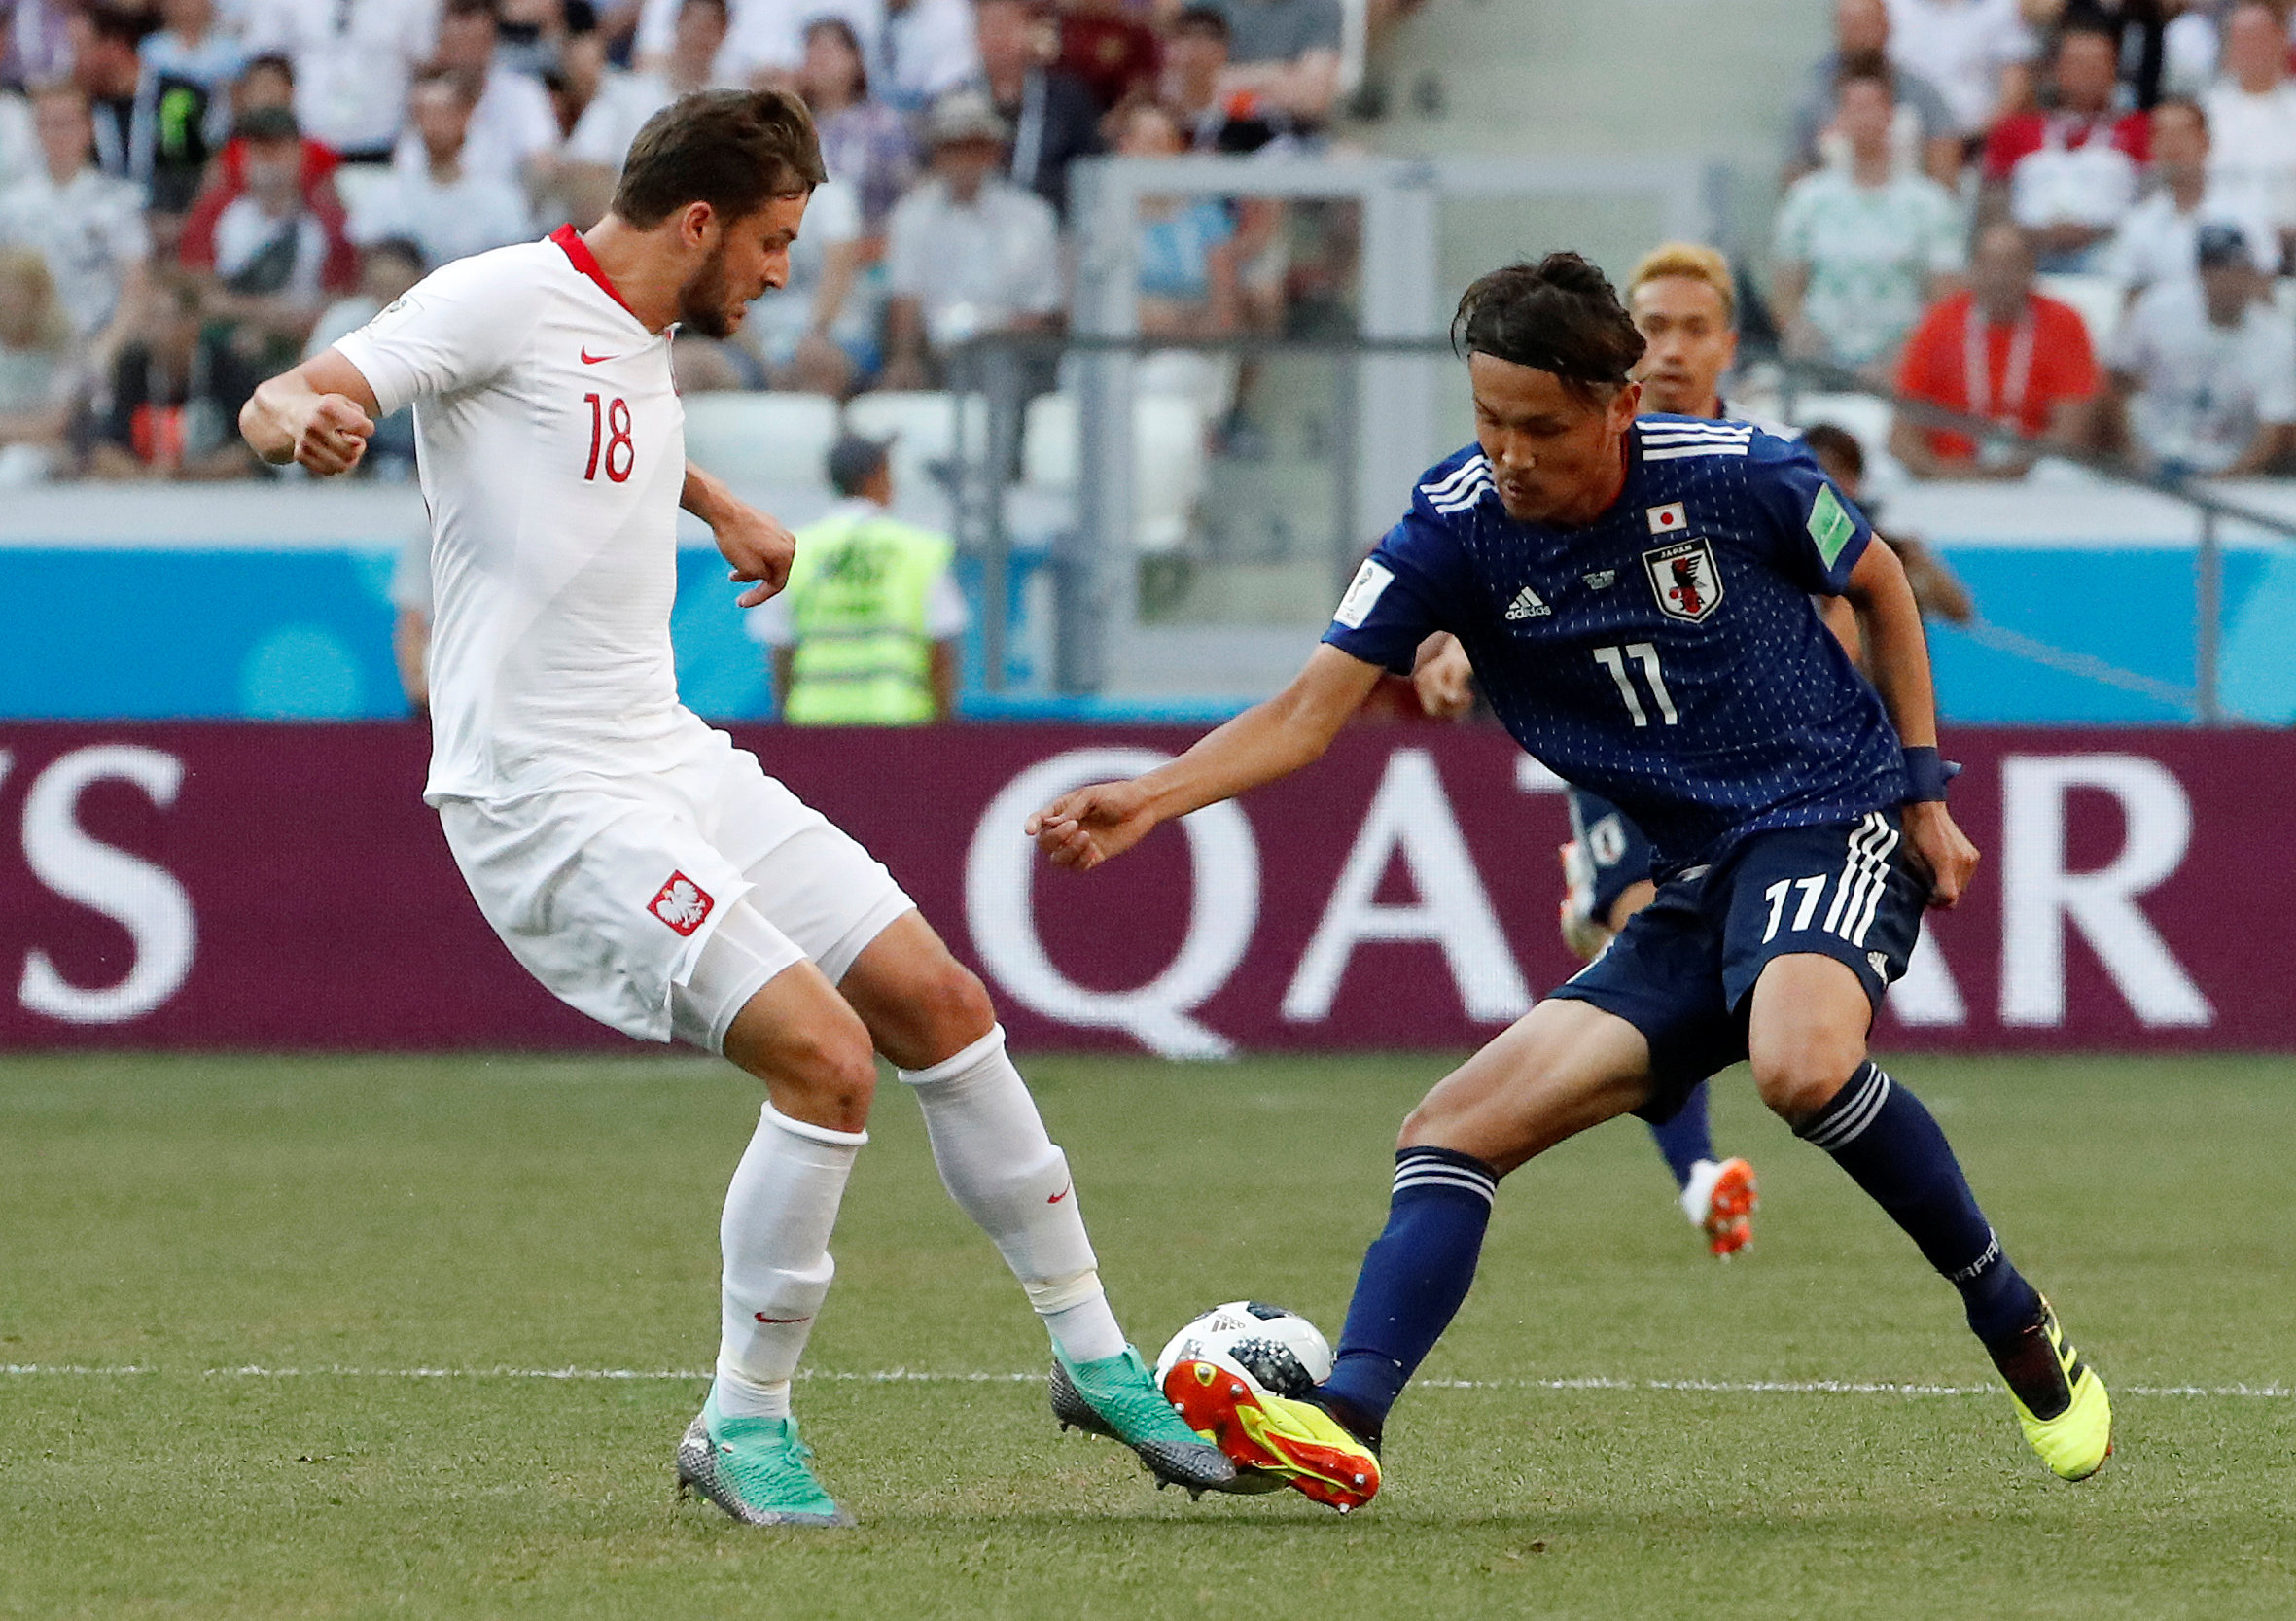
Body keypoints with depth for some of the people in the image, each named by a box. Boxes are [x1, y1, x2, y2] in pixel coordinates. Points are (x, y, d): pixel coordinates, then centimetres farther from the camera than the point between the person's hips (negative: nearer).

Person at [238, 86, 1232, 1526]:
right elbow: (288, 399, -21)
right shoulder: (506, 300, -11)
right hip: (549, 799, -9)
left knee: (942, 1006, 9)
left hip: (673, 761, 9)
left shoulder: (646, 346, 15)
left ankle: (1092, 1354, 24)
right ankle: (744, 1426, -5)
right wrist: (299, 419, -44)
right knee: (826, 1054, -20)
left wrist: (725, 510, 49)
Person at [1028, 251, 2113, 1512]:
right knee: (1452, 1131, -7)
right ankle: (1342, 1429, -19)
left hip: (1835, 819, -5)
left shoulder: (1731, 474, -11)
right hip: (1695, 887, 6)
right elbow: (1309, 713, -8)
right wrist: (1146, 801, -23)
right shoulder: (1455, 525, -5)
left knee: (1802, 1065, -37)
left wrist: (1925, 793, 6)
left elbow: (1882, 588, 8)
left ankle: (2022, 1337, -18)